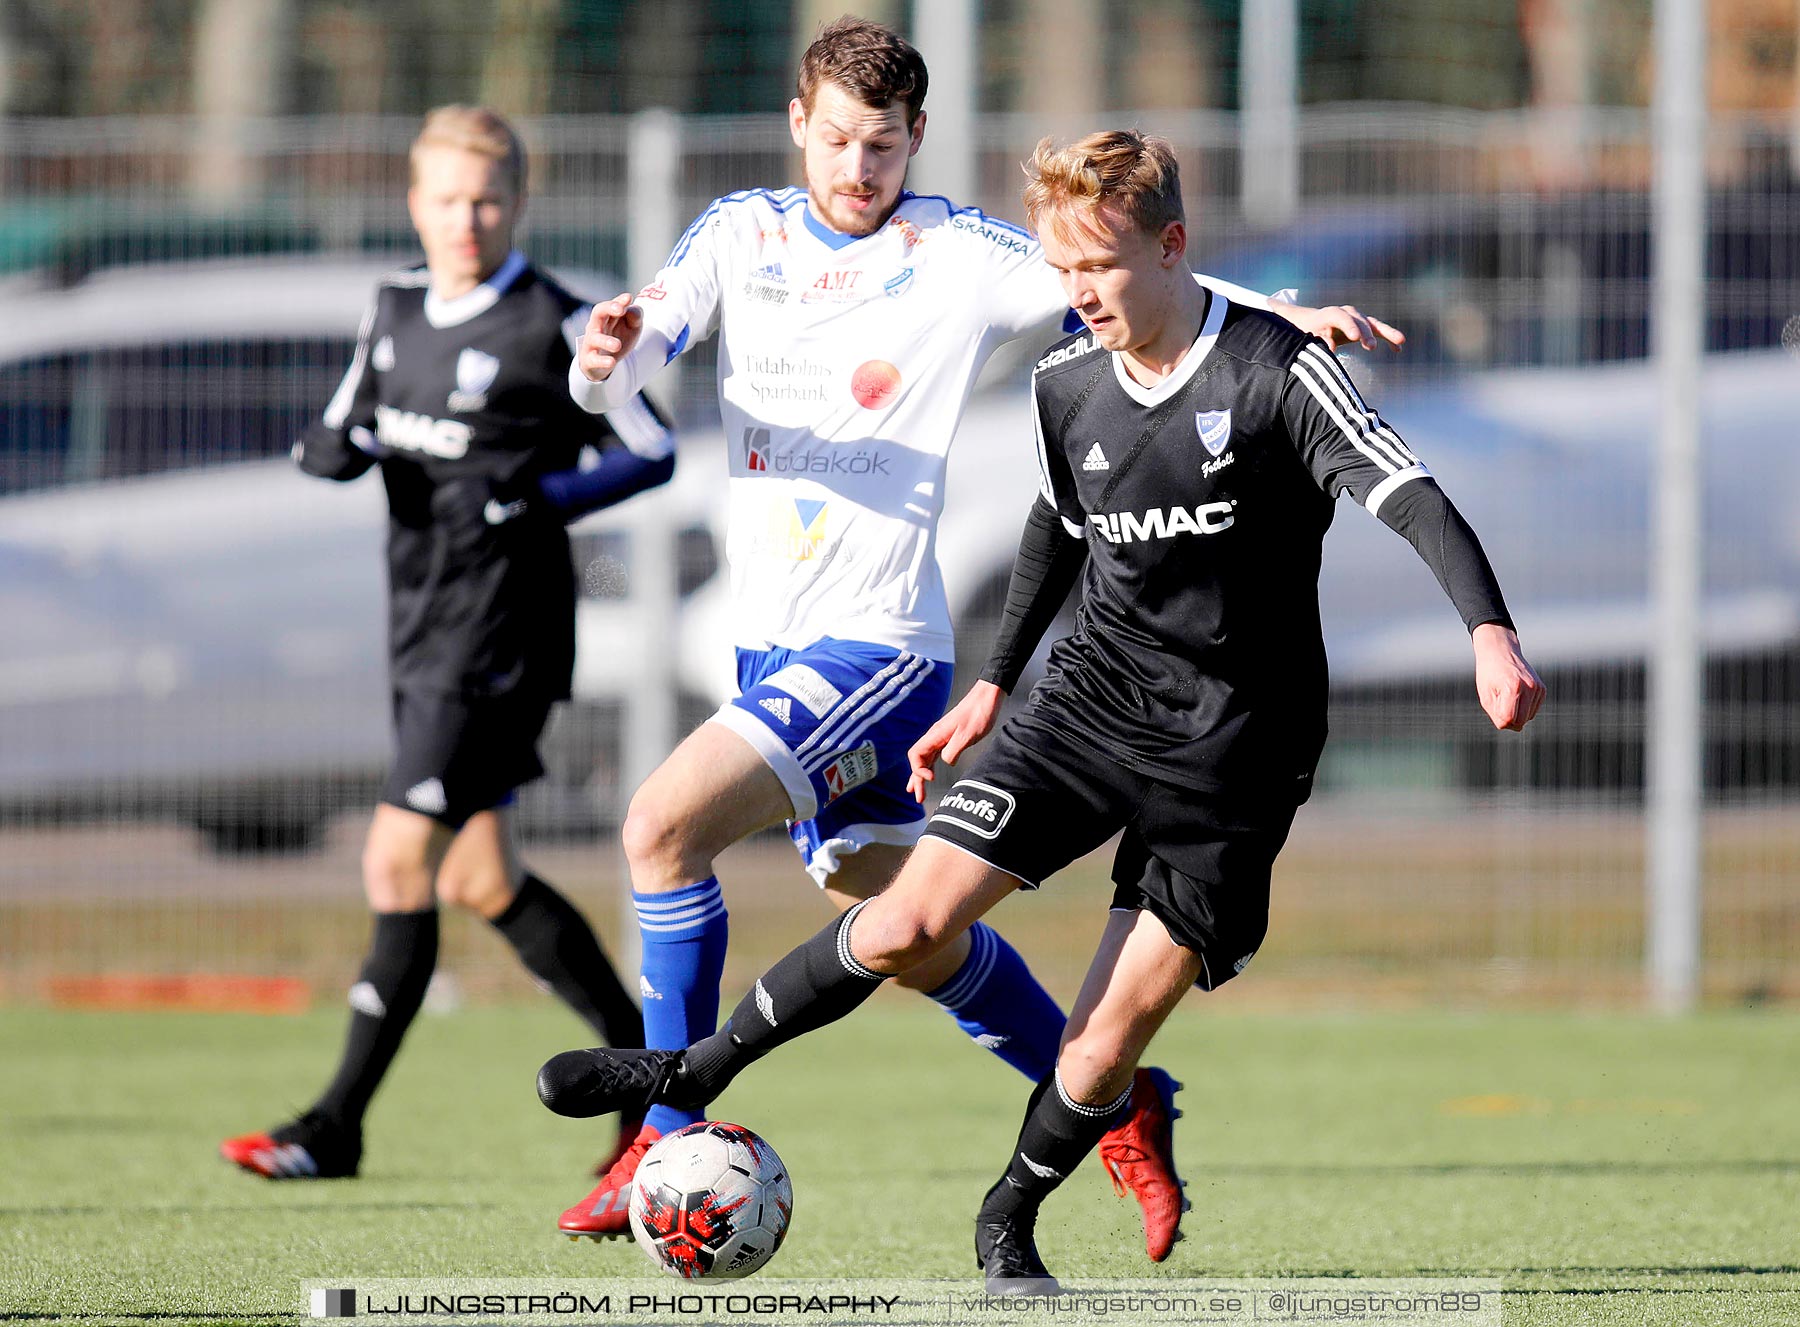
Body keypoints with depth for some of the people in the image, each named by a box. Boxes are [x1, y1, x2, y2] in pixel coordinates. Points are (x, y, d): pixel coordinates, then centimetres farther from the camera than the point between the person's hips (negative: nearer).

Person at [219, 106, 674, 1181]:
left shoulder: (556, 326, -8)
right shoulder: (398, 310, 12)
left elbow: (651, 451, -3)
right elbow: (340, 434, 20)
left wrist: (542, 499, -18)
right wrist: (334, 448, -4)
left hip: (502, 633, -8)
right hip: (424, 629, 8)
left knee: (400, 864, -11)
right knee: (480, 879, 12)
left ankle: (337, 1128, -7)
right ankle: (646, 1064, 25)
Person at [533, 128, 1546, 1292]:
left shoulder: (1281, 374, -15)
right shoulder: (1067, 386, 2)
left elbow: (1410, 497, -23)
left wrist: (1491, 631, -38)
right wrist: (995, 684, 27)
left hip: (1234, 746, -4)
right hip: (1098, 692, 4)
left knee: (1113, 1032, -6)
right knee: (911, 921, -10)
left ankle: (1010, 1221, 20)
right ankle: (695, 1073, 6)